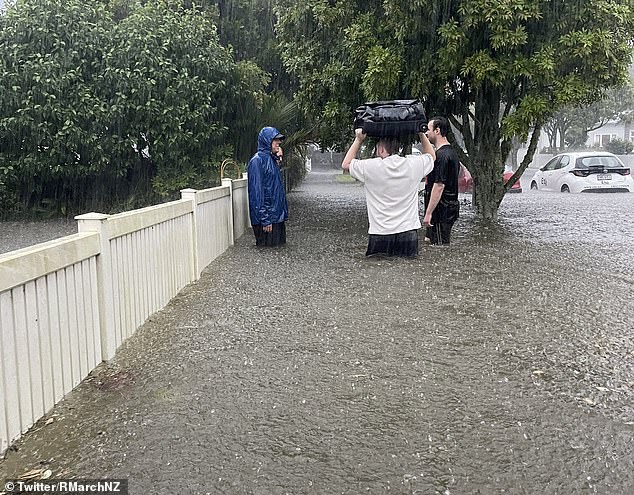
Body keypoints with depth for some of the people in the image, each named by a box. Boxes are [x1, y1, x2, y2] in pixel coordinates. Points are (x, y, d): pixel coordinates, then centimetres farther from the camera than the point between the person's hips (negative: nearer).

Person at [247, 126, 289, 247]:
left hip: (277, 214, 9)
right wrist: (264, 220, -22)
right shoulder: (257, 160, -14)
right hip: (267, 217, -9)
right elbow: (257, 191, -19)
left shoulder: (272, 159, 14)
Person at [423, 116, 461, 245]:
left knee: (440, 243, -5)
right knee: (428, 240, 16)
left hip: (441, 209, -10)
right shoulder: (451, 152, 14)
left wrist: (428, 213, -22)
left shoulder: (442, 155, -19)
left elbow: (439, 186, -23)